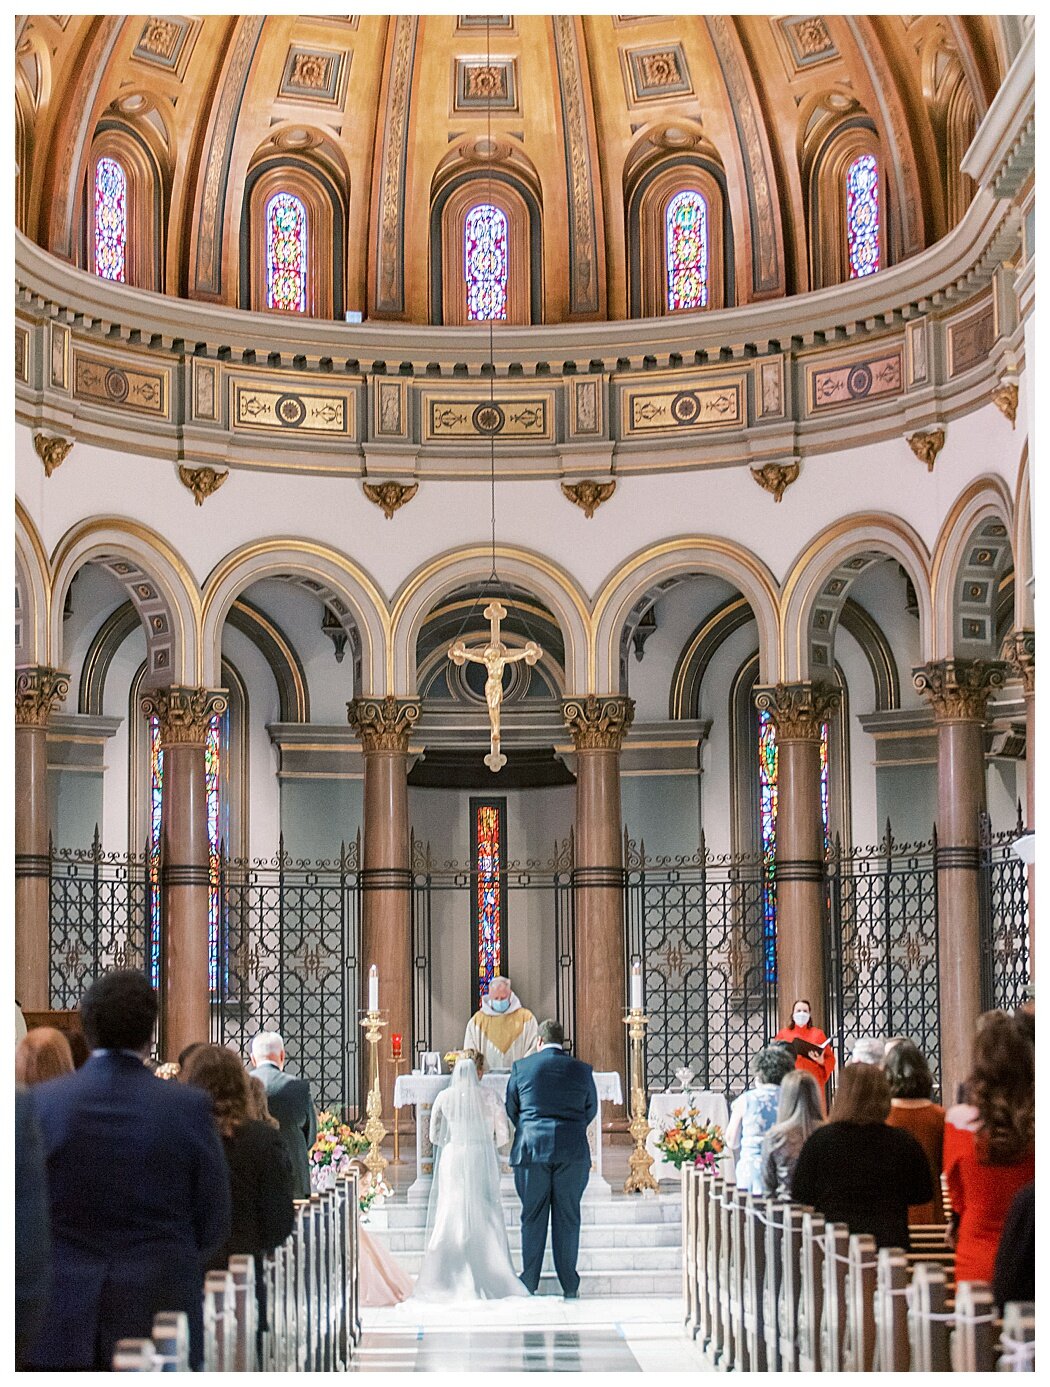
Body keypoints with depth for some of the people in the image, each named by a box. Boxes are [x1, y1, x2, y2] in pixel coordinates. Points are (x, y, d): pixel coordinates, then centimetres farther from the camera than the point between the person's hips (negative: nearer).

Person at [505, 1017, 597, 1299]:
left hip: (531, 1149, 0)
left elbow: (511, 1109, 9)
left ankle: (528, 1283, 9)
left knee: (533, 1216, 7)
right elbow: (591, 1109, 13)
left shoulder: (521, 1068, 0)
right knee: (567, 1217, 5)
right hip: (573, 1152, 0)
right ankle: (569, 1285, 6)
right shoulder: (581, 1070, 3)